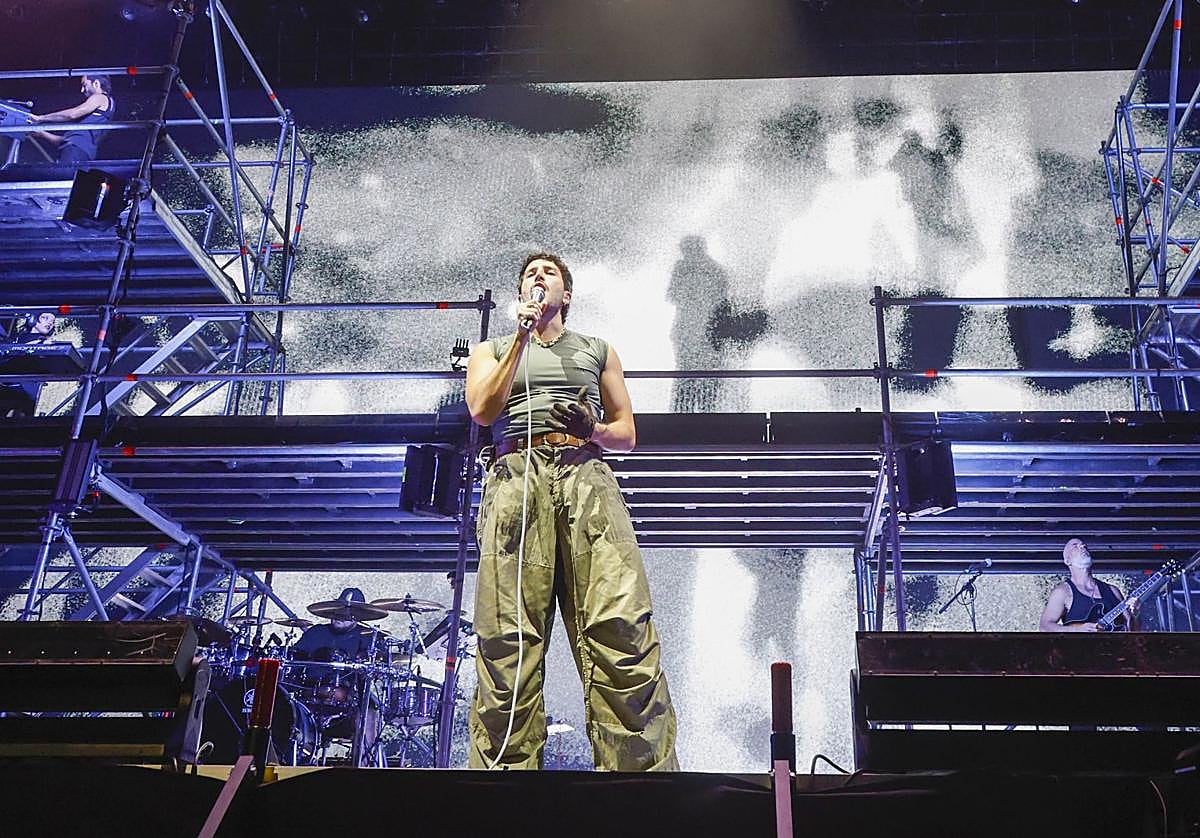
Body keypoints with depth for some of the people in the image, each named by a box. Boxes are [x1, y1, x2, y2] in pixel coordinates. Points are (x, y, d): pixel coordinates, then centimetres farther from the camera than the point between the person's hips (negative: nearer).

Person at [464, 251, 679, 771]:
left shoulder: (598, 350, 29)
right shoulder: (492, 350, 27)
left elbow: (627, 433, 23)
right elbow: (483, 411, 7)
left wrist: (593, 428, 0)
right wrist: (522, 337, 6)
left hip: (586, 476, 0)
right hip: (516, 476, 0)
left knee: (619, 625, -18)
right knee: (508, 633, -13)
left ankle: (643, 768, -22)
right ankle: (507, 770, -13)